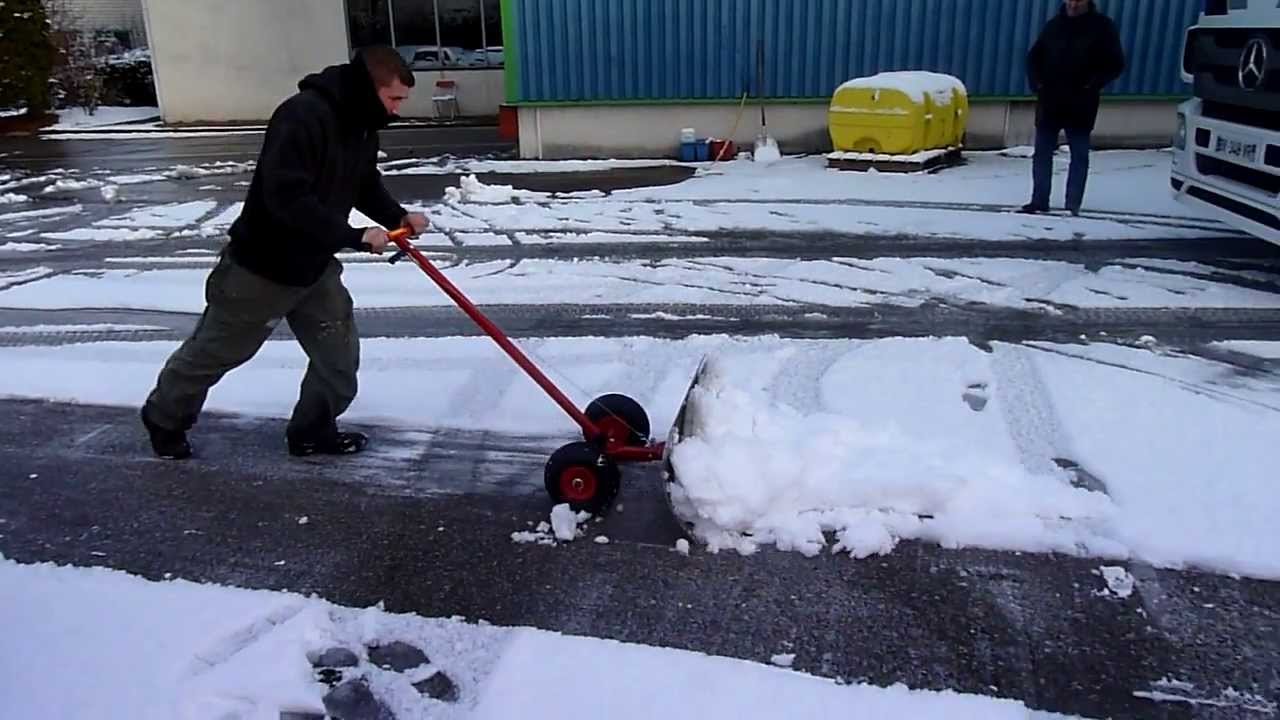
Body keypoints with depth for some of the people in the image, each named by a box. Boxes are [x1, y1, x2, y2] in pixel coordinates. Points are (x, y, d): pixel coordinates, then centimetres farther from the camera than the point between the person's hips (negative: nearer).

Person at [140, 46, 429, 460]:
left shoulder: (362, 124, 0)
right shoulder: (302, 116, -29)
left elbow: (366, 184, 15)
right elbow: (285, 197, -35)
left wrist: (397, 217, -4)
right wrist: (353, 237, -32)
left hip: (314, 267, 8)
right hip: (260, 267, -8)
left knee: (339, 354, 7)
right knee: (213, 352, 12)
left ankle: (313, 431, 26)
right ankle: (164, 418, 35)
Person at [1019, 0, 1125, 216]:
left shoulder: (1102, 26, -2)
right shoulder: (1054, 24, 7)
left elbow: (1116, 63, -1)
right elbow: (1033, 57, 15)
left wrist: (1092, 84, -15)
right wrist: (1036, 82, -1)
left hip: (1081, 105, -3)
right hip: (1049, 101, 3)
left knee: (1079, 156, 2)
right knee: (1042, 153, 4)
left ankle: (1073, 204, 7)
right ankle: (1039, 201, 12)